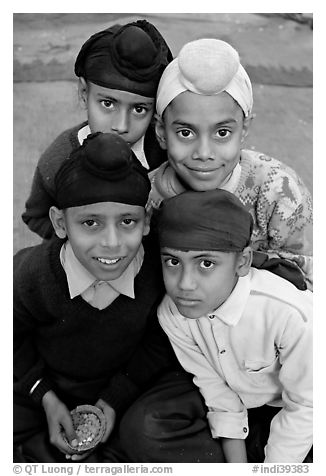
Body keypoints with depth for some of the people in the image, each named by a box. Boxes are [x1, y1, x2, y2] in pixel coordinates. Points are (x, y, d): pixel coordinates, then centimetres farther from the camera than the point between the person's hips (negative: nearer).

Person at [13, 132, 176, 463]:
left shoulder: (162, 272, -28)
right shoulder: (29, 276, -29)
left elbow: (160, 342, -11)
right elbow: (13, 339, -8)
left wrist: (115, 400, -12)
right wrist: (45, 397, -12)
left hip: (127, 386, 1)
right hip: (44, 384, 0)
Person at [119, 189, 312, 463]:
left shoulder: (291, 315, -36)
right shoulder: (171, 315, -20)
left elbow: (305, 406, -21)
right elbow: (215, 388, -9)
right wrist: (236, 465, -10)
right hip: (234, 395, 4)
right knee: (143, 428, -17)